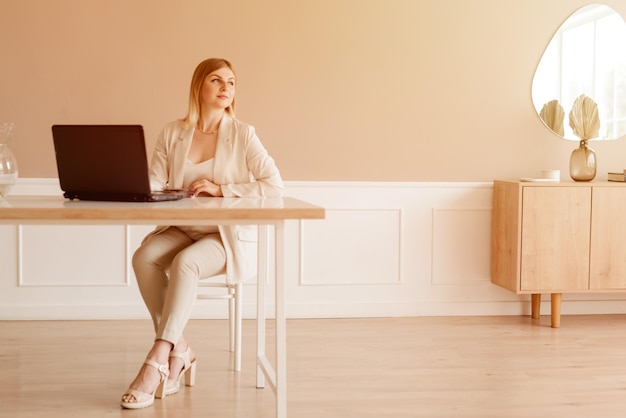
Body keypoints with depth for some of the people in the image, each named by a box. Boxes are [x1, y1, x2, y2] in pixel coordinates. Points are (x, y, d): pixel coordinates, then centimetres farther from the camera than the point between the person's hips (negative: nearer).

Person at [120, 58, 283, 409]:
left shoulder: (243, 135, -3)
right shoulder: (173, 133, 5)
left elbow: (275, 186, -10)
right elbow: (153, 186, 1)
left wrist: (221, 189, -16)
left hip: (228, 236, -3)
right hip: (182, 229, 4)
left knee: (185, 263, -33)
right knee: (144, 257, -27)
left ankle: (157, 362, -28)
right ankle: (179, 352, -15)